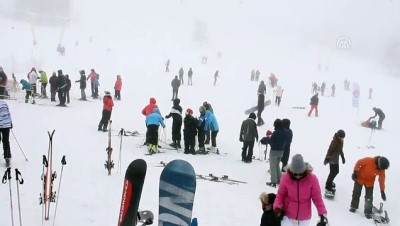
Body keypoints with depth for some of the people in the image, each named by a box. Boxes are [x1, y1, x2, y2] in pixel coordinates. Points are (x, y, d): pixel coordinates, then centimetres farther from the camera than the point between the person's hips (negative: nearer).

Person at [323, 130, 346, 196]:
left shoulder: (340, 141, 3)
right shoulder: (334, 141, -25)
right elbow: (330, 150, -22)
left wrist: (343, 157, 21)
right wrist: (327, 159, -19)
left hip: (336, 158, 9)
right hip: (332, 159, -9)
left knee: (336, 171, 20)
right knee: (333, 172, -10)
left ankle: (329, 182, 41)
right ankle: (328, 188, -8)